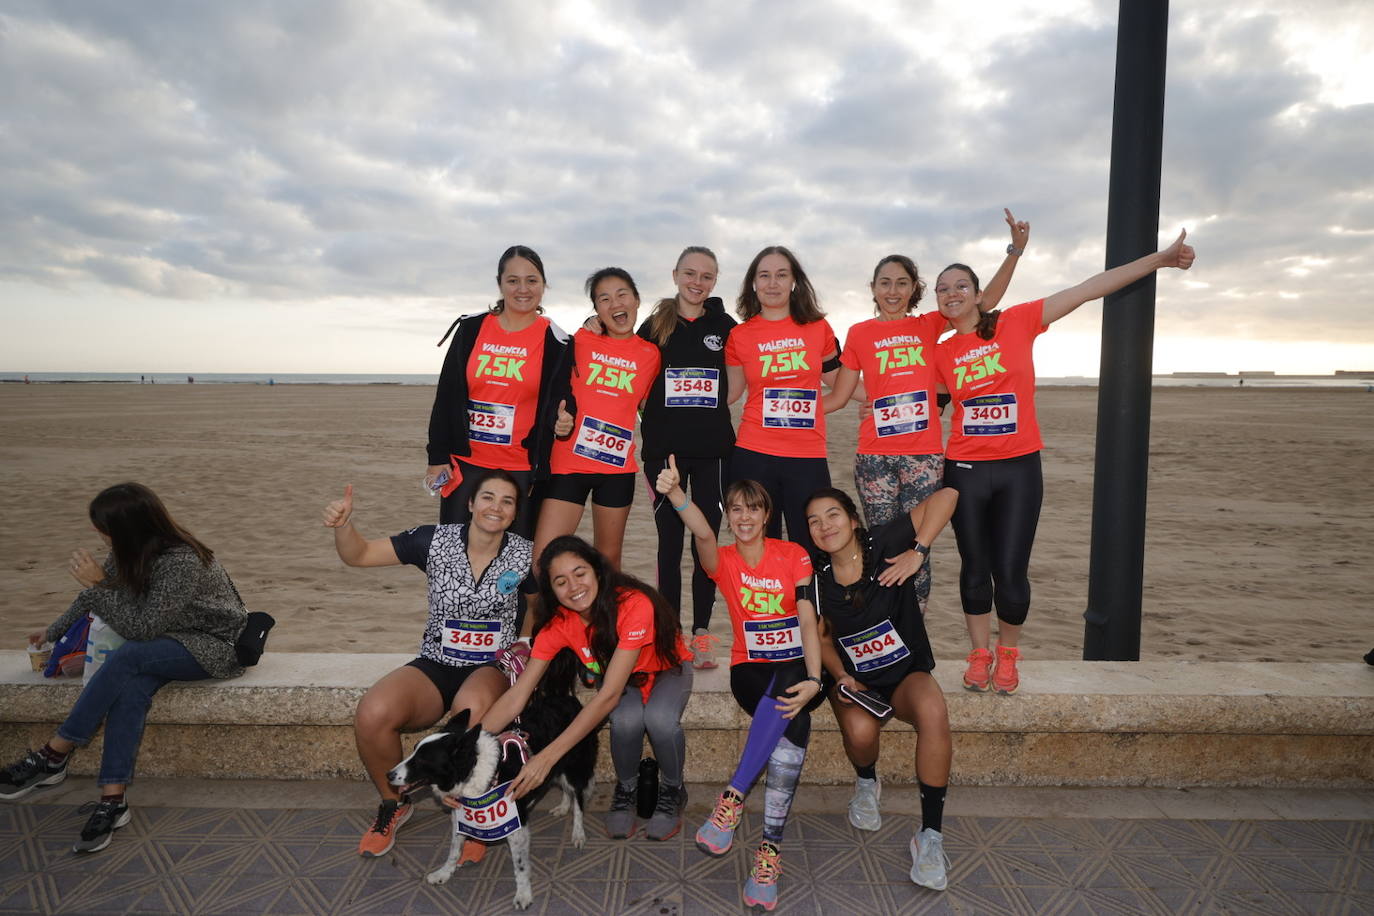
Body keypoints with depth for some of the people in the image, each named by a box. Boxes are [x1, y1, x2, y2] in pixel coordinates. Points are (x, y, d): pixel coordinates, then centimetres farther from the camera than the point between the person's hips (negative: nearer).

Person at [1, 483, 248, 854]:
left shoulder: (182, 562, -28)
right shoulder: (132, 552, -3)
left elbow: (141, 628, -24)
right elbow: (93, 598, 15)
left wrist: (98, 584, -24)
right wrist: (54, 632, 22)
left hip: (215, 646, -7)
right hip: (172, 639, 7)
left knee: (126, 660, -30)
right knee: (132, 687, -25)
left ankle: (51, 758, -13)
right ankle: (112, 800, -26)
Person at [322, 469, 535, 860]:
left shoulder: (525, 556, -5)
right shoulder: (436, 541, -5)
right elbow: (359, 554, -2)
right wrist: (343, 524, -21)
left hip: (492, 668, -1)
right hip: (435, 665, 2)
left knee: (471, 710, -37)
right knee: (372, 714, -26)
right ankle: (394, 803, 6)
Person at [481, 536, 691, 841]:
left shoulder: (634, 604, -37)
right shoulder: (558, 622, -22)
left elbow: (609, 695, -40)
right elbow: (516, 696, -22)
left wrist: (547, 757, -45)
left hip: (666, 670, -2)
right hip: (616, 676, 3)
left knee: (660, 719, -35)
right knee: (626, 720, -33)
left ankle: (672, 792, -4)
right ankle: (626, 790, -2)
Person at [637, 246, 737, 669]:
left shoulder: (725, 326, 5)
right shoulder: (654, 326, 4)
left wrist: (715, 404, 1)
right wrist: (654, 418, -2)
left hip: (713, 449, 0)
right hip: (665, 449, 0)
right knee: (670, 541, 4)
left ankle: (702, 632, 15)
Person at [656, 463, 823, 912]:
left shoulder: (793, 555, 3)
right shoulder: (723, 560, 3)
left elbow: (809, 623, -7)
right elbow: (703, 535, -22)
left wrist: (813, 681, -24)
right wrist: (674, 494, -44)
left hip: (797, 670, 0)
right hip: (751, 671, 0)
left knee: (792, 692, -36)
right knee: (795, 723, -32)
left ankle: (734, 796, -34)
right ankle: (771, 846, -30)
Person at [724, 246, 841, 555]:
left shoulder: (818, 328, 6)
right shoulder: (739, 336, 4)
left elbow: (838, 378, 20)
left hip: (808, 458, 1)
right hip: (754, 456, 0)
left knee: (811, 551, 2)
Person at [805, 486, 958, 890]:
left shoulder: (884, 545, -14)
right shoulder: (818, 579, -4)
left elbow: (946, 495, -19)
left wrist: (918, 552, -24)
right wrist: (841, 676, -8)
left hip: (908, 673, -2)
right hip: (856, 680, 2)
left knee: (933, 711, -35)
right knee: (860, 731, -31)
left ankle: (931, 835, -21)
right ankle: (866, 784, 8)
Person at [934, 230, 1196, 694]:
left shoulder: (1016, 322, -2)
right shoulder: (941, 354, 5)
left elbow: (1088, 289, -4)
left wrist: (1159, 259, -4)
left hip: (1020, 467, -2)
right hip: (965, 469, 2)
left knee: (1010, 571, 2)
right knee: (975, 567, 9)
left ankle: (1007, 654, 25)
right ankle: (980, 653, 26)